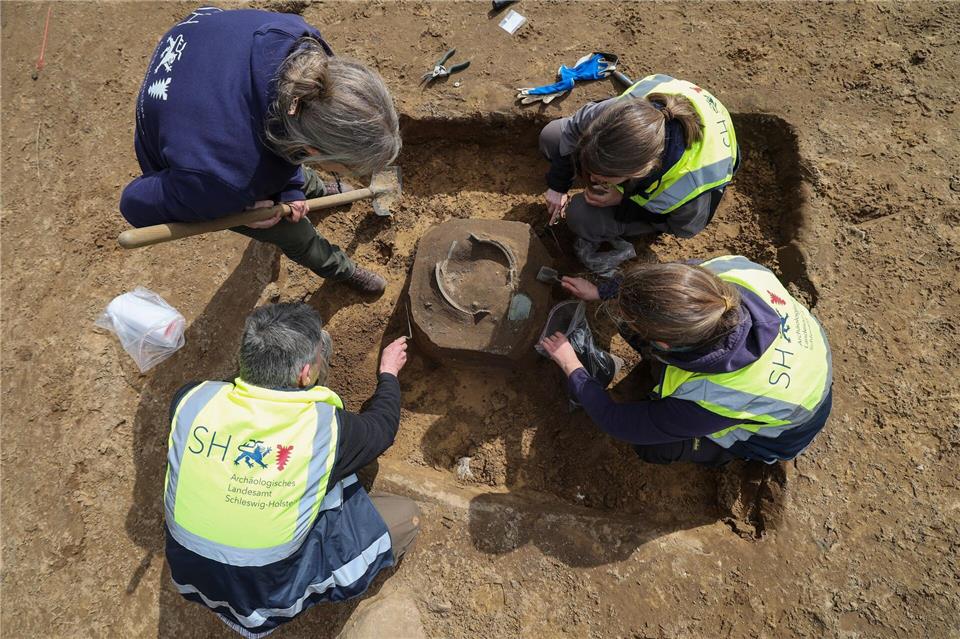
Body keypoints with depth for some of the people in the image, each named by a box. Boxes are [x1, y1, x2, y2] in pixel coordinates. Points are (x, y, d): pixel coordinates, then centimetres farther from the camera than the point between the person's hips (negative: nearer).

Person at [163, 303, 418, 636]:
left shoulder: (191, 399, -20)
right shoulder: (325, 428, -27)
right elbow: (382, 425, -4)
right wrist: (389, 373, 13)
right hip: (266, 597, -4)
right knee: (406, 515, 3)